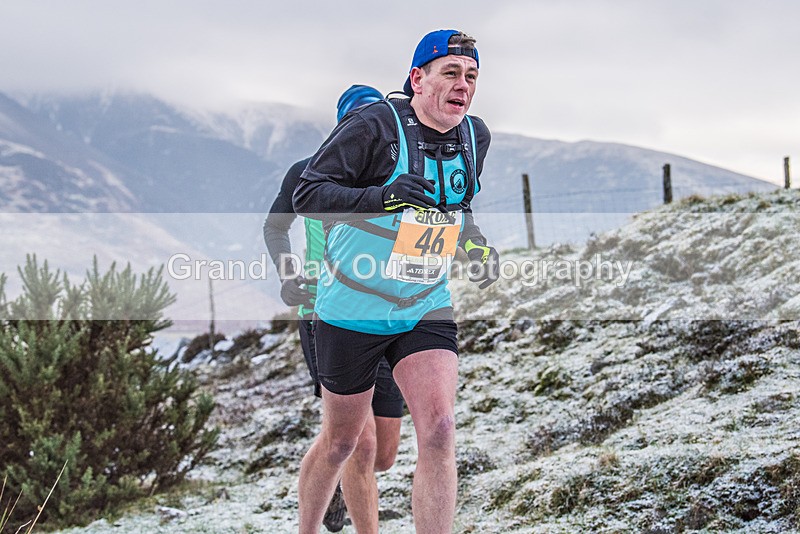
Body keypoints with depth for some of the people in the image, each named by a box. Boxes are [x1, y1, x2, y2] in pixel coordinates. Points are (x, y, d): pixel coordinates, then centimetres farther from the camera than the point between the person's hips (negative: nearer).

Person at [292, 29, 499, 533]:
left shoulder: (474, 136, 2)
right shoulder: (373, 126, -17)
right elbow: (307, 194, -20)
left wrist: (476, 243, 2)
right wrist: (382, 197, -34)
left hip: (427, 309, 4)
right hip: (352, 310, -4)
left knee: (439, 432, -15)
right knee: (341, 441, 10)